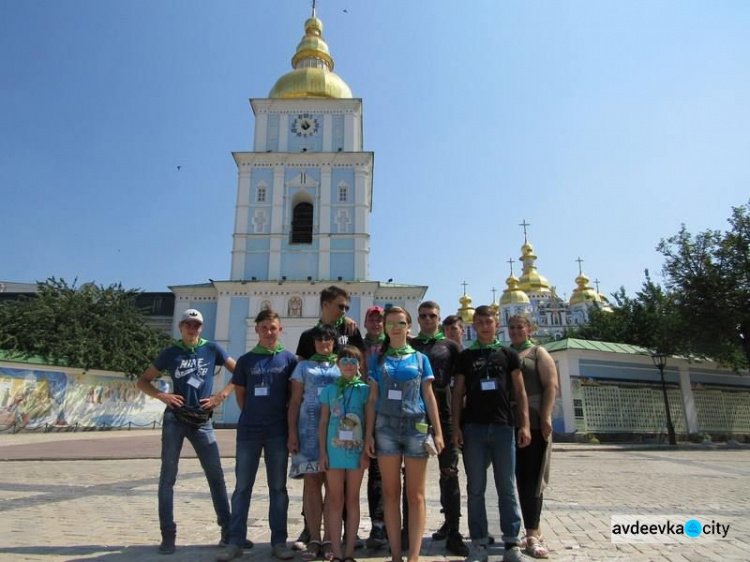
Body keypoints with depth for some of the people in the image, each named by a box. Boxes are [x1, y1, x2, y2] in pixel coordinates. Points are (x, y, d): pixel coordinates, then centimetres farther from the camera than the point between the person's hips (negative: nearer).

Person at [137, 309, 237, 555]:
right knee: (168, 477, 4)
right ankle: (168, 534, 14)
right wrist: (162, 395, -8)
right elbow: (143, 381, 10)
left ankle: (228, 529, 12)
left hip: (202, 421, 0)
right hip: (174, 419, 0)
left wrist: (221, 396, -6)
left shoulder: (212, 349, 3)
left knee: (216, 476, 2)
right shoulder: (170, 353, 4)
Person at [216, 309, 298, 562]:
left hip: (278, 431, -1)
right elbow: (239, 393, 12)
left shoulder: (289, 359, 1)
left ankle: (279, 541, 18)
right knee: (242, 487, 7)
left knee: (278, 487, 8)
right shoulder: (246, 360, 4)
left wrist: (285, 421, 3)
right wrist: (252, 415, 6)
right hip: (248, 431, 1)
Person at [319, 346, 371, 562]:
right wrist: (323, 452, 1)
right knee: (335, 500, 7)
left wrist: (366, 451, -5)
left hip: (357, 450, -1)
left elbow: (369, 422, 0)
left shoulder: (365, 390, 1)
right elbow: (323, 423, 6)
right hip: (334, 449, 1)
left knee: (352, 499, 9)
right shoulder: (329, 390, 5)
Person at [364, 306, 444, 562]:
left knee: (415, 495, 3)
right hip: (386, 427, 1)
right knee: (391, 493, 5)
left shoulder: (420, 358, 8)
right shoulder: (377, 360, 9)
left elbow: (429, 397, 6)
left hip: (416, 427, 0)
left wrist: (438, 432, 0)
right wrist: (368, 434, 1)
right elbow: (372, 399, 8)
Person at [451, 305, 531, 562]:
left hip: (504, 426, 0)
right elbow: (458, 393, 7)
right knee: (475, 488, 4)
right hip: (473, 427, 0)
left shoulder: (509, 355, 9)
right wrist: (456, 426, -1)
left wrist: (524, 424, -2)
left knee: (507, 487, 5)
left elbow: (519, 392, 7)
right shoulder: (465, 356, 9)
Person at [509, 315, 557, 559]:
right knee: (520, 478, 7)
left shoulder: (538, 353, 5)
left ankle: (532, 533, 0)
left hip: (534, 422, -4)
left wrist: (546, 416, -15)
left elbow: (551, 385, -4)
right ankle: (533, 531, 16)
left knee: (532, 478, -3)